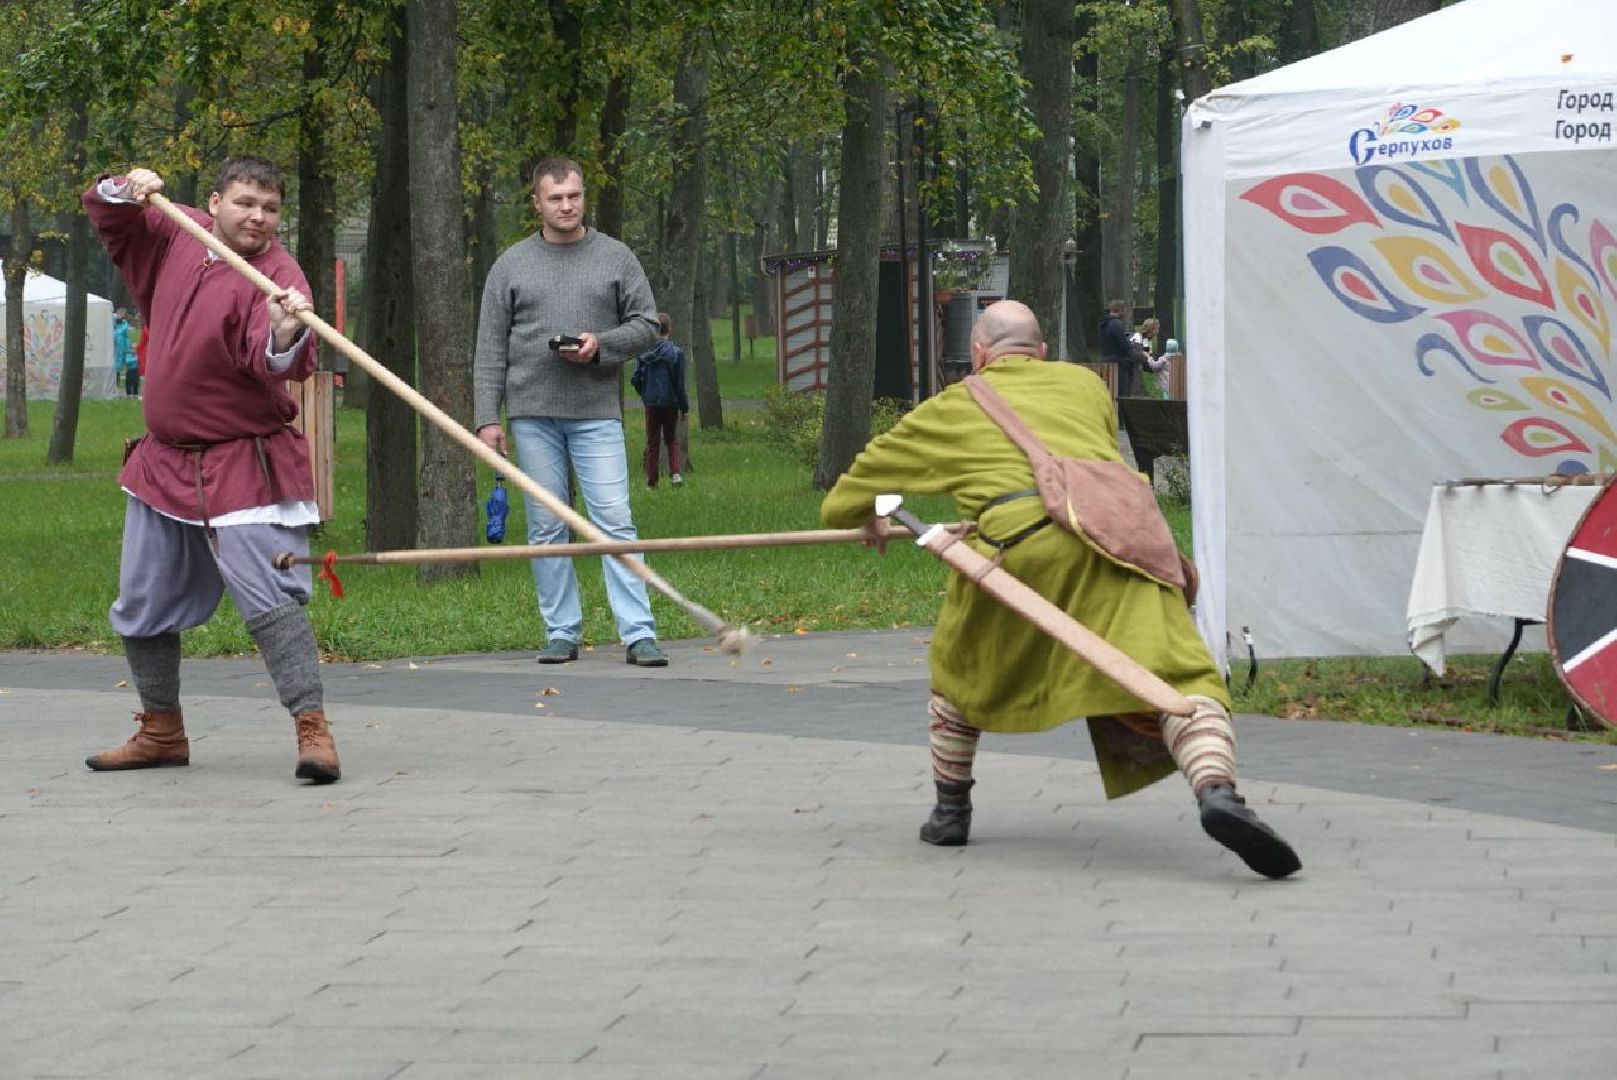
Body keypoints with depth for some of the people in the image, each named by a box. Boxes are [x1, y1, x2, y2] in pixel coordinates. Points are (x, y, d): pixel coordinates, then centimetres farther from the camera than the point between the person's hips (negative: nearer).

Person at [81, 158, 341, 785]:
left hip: (243, 467, -7)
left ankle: (313, 728, -20)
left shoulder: (277, 275, -18)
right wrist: (126, 191, -6)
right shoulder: (174, 236, 2)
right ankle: (162, 731, 31)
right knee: (141, 608, 16)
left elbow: (273, 360, -35)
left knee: (270, 600, -18)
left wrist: (284, 338, -58)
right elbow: (104, 213, 17)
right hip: (165, 461, 7)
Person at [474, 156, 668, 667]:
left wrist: (601, 346, -10)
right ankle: (562, 632, 11)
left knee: (615, 521, -7)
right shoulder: (512, 265, 7)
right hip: (533, 415, 1)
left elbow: (645, 324, 8)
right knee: (546, 526, 4)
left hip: (596, 413, -1)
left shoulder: (616, 258, 7)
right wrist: (487, 418, -1)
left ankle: (638, 634, -9)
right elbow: (490, 350, 6)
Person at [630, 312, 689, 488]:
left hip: (651, 403, 1)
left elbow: (635, 379, -2)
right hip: (670, 403, -1)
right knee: (672, 439, 15)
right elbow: (679, 383, -8)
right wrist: (684, 406, 0)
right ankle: (675, 473, -3)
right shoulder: (676, 352, -10)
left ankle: (651, 480, 10)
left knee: (652, 442, 10)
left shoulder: (644, 351, -4)